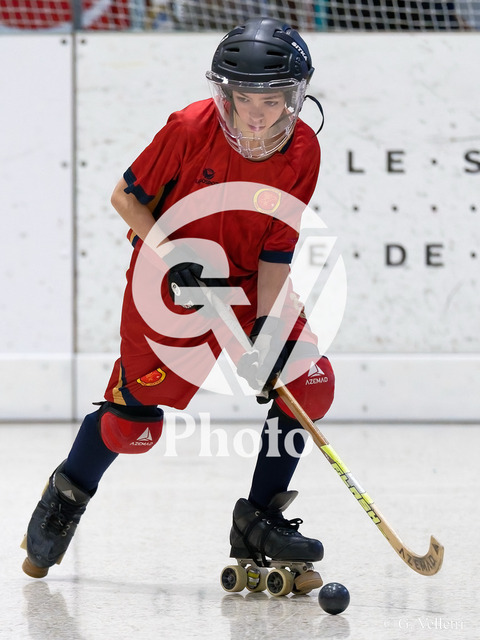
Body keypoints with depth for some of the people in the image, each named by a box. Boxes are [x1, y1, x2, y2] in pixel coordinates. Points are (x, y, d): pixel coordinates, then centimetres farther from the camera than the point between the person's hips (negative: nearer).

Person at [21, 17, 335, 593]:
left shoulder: (302, 152, -14)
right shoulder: (192, 128, -23)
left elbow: (277, 250, -11)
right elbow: (125, 196, -10)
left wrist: (268, 326, -22)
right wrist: (169, 251, -23)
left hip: (247, 283, 3)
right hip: (168, 280, -3)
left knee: (308, 383, -13)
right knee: (136, 415, -3)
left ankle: (261, 518, 2)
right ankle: (66, 497, 27)